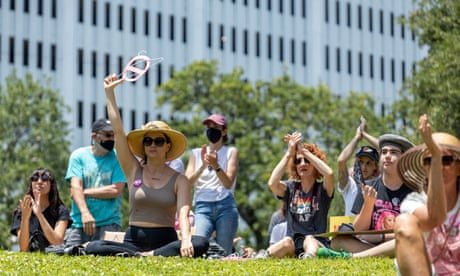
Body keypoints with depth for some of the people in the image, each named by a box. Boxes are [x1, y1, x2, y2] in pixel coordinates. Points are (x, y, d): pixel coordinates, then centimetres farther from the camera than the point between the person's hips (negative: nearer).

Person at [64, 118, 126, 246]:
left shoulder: (118, 158, 5)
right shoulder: (78, 155, 7)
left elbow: (116, 190, -7)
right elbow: (75, 186, -5)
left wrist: (85, 192, -4)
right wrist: (85, 213, -20)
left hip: (108, 223, -1)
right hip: (79, 222, 1)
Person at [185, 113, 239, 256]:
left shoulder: (231, 152, 10)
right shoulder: (196, 153, 16)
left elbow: (228, 183, -2)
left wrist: (216, 166, -19)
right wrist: (203, 166, -11)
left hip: (225, 206, -1)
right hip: (203, 207, 1)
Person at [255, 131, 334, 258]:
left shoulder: (322, 189, 5)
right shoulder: (290, 188, 10)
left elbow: (329, 173, -20)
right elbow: (272, 183, -13)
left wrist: (304, 150, -13)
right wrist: (289, 153, -10)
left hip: (318, 244, -2)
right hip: (293, 247, 2)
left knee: (309, 240, -35)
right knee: (287, 242, -33)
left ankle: (309, 257, -68)